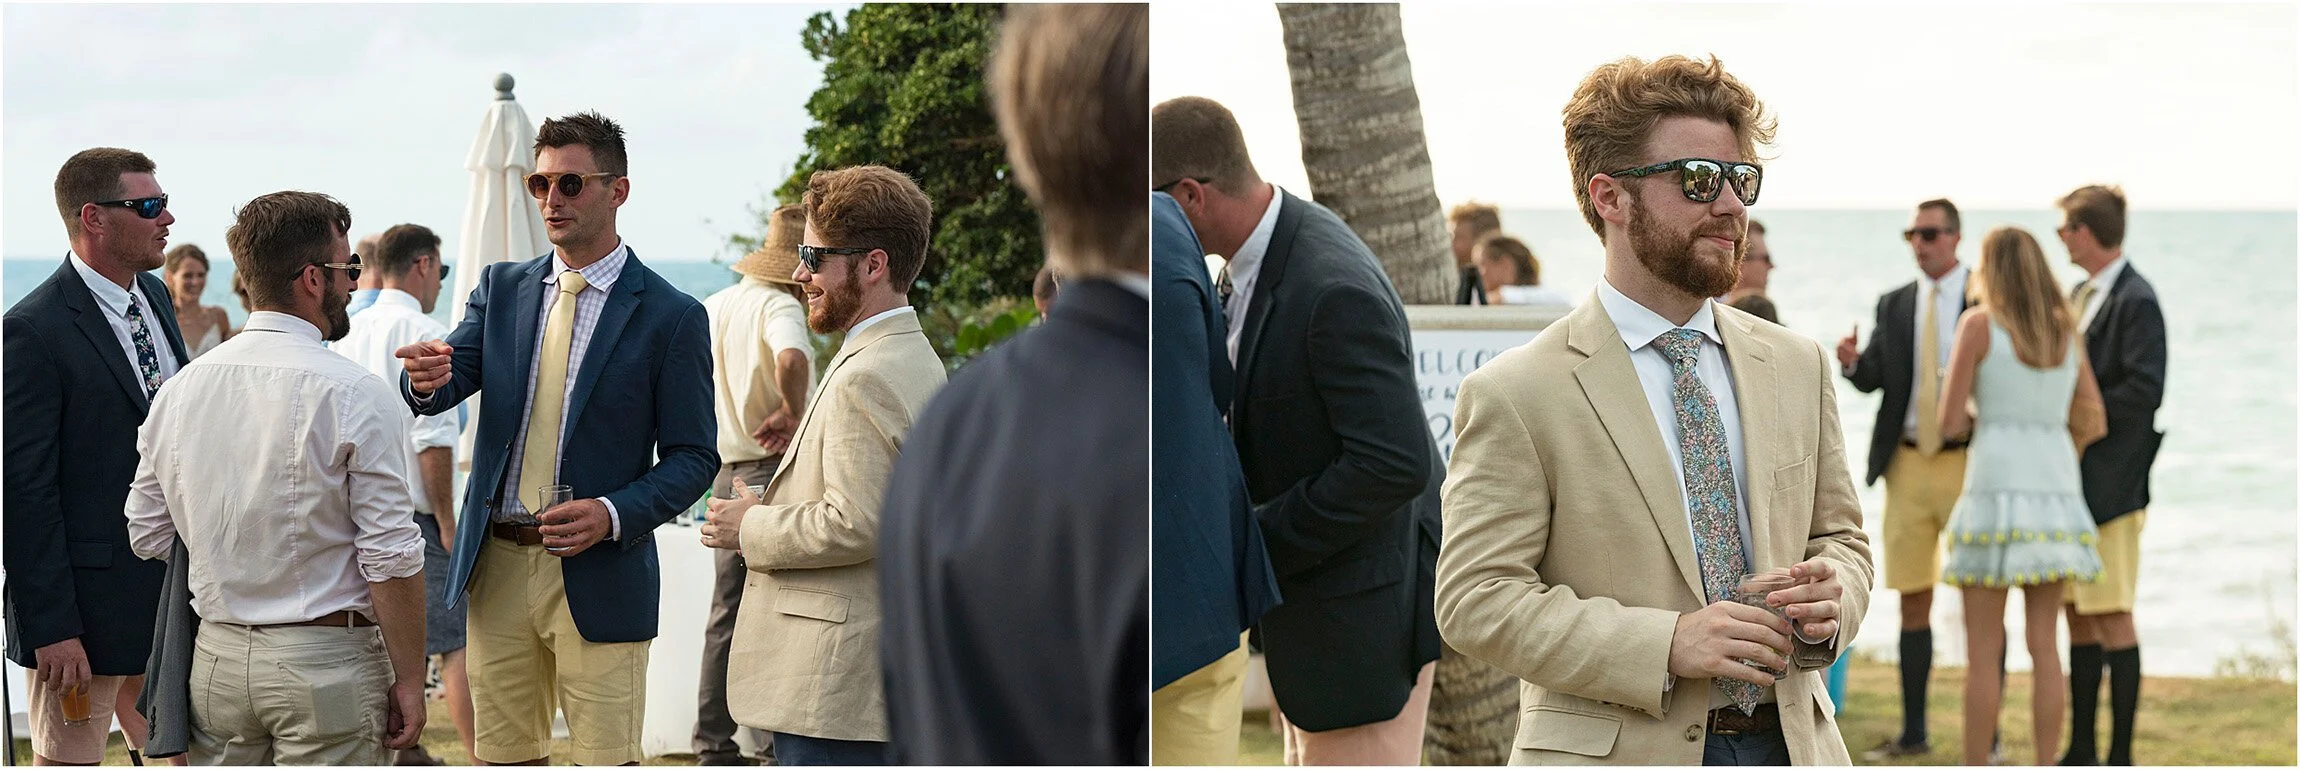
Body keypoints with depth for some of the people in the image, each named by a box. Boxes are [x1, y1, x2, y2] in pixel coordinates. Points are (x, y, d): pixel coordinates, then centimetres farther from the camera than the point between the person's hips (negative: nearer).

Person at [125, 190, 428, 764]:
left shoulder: (179, 389, 4)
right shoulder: (355, 395, -12)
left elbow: (148, 537, 11)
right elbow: (392, 557, -14)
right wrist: (409, 681, -6)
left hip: (216, 655, 5)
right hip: (326, 662, -5)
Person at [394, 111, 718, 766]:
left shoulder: (671, 316, -3)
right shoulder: (503, 288, 10)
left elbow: (693, 458, -3)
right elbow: (451, 381, -3)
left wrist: (615, 514, -20)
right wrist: (428, 380, -28)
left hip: (598, 573, -4)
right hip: (497, 565, 4)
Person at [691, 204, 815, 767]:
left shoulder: (715, 305, 12)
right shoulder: (780, 305, -13)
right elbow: (791, 359, -34)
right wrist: (792, 413, -19)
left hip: (727, 472, 8)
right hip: (772, 470, -8)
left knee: (728, 610, 12)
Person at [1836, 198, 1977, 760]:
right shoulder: (1893, 305, 12)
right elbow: (1873, 377, 5)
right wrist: (1853, 362, -17)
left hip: (1968, 464, -4)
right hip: (1908, 464, 4)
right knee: (1913, 603, 8)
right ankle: (1913, 733, 15)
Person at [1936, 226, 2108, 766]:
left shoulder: (1979, 325, -4)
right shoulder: (2066, 332, 12)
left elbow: (1949, 422, -4)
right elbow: (2094, 423, 14)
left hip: (1996, 492, -5)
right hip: (2057, 495, 5)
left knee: (1983, 652, 1)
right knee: (2044, 646, 8)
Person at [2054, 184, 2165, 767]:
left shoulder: (2135, 301, -13)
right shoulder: (2082, 296, 15)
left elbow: (2144, 392, -20)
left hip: (2111, 481, -9)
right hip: (2071, 479, 9)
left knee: (2112, 615, -6)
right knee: (2078, 615, 12)